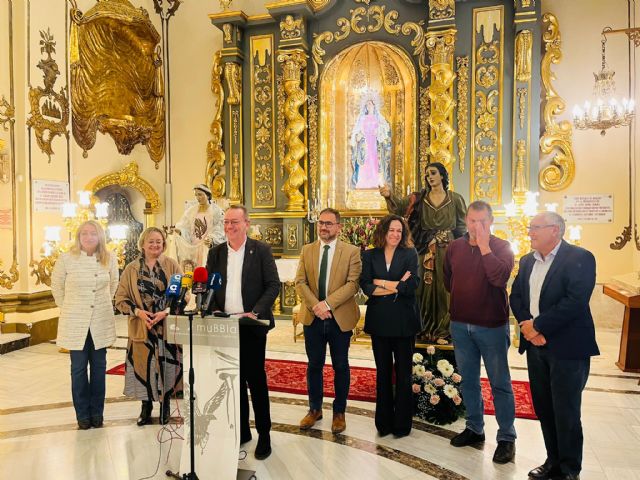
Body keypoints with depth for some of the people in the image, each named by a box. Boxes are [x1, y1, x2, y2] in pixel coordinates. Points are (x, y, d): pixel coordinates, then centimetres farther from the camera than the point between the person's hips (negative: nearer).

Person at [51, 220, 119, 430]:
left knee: (99, 367, 9)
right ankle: (83, 414, 20)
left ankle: (97, 413, 22)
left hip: (101, 323, 2)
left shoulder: (110, 259, -2)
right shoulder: (66, 259, -7)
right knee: (78, 369, 5)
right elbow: (56, 286, 7)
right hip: (75, 323, -1)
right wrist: (68, 307, 10)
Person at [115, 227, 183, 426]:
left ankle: (165, 406, 25)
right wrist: (138, 312, -12)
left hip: (168, 326, -1)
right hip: (141, 327, 1)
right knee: (143, 365, 6)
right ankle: (146, 407, 26)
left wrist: (166, 311, -15)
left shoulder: (172, 265, 0)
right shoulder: (131, 269, 4)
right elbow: (120, 298, 3)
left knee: (166, 365, 5)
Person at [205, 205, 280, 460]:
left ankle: (264, 434, 17)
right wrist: (214, 311, -7)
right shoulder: (215, 252, 8)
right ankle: (241, 430, 28)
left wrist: (256, 311, -17)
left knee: (256, 379, 3)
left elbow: (273, 284, -6)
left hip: (251, 325, -4)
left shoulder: (261, 250, -3)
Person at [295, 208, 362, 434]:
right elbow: (300, 282, 0)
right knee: (314, 365, 14)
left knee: (340, 366, 10)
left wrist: (328, 303, -21)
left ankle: (339, 412, 27)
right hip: (312, 317, 3)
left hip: (340, 318, -2)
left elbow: (353, 283, -12)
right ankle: (315, 409, 31)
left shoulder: (351, 251, -3)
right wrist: (315, 305, -16)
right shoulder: (307, 250, 6)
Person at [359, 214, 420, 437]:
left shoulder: (410, 254, 0)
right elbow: (366, 286, -9)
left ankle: (402, 423, 21)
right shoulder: (370, 256, 4)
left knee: (403, 373, 8)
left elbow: (412, 286, -13)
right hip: (379, 320, 2)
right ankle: (384, 422, 24)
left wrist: (382, 283, -10)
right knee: (383, 372, 12)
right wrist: (397, 286, -14)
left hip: (403, 321, -1)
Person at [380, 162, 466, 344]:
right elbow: (399, 206, -10)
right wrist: (389, 196, -31)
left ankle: (443, 331, 14)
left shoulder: (455, 199, 3)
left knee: (444, 288, 3)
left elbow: (462, 227, 5)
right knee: (425, 288, 5)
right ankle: (425, 330, 17)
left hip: (447, 250, -1)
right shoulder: (419, 198, 4)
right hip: (425, 251, 1)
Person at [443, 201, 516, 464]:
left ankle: (506, 437, 22)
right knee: (468, 380, 17)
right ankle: (474, 428, 34)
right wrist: (464, 297, 6)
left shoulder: (501, 247, -9)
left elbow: (500, 278, -26)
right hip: (460, 324, 5)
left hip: (492, 326, -4)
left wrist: (484, 245, -22)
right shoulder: (454, 247, 3)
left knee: (500, 384, 7)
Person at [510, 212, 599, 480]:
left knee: (566, 411, 4)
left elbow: (576, 301, -20)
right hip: (535, 345, 6)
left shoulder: (580, 258, -10)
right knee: (543, 408, 14)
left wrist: (538, 325, -16)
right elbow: (516, 296, 9)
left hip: (566, 347, -6)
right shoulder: (527, 261, 12)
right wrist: (527, 325, -8)